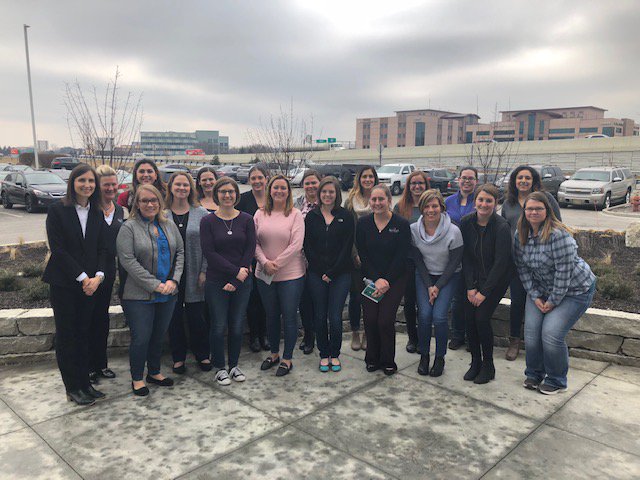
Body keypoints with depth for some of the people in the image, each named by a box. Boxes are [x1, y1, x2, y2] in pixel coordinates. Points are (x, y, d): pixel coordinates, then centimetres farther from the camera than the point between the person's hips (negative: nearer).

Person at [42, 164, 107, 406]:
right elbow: (57, 248, -12)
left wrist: (98, 276, -10)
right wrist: (83, 278, -15)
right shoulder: (57, 210, -7)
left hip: (90, 283, 4)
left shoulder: (97, 213, 7)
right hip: (63, 283, -4)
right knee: (67, 335, 5)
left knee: (84, 334, 11)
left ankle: (84, 383, 21)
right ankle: (72, 388, 16)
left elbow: (102, 249, 6)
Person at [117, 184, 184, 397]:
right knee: (141, 338, 1)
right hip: (139, 296, -5)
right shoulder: (129, 228, -7)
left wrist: (174, 280, -6)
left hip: (167, 294, 5)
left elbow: (180, 252, 9)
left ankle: (155, 372, 33)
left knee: (159, 335, 15)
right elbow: (128, 261, -14)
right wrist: (154, 285, -17)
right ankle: (137, 378, 20)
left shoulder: (169, 226, 9)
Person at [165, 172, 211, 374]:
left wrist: (204, 271, -6)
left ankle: (202, 355, 24)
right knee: (174, 317, 9)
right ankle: (178, 357, 24)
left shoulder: (201, 213, 2)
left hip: (194, 274, -1)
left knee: (196, 316, 5)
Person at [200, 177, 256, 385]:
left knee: (237, 326, 9)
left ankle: (234, 365, 27)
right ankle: (220, 368, 22)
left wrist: (235, 280, -9)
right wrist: (235, 271, -16)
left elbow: (250, 250, -2)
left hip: (242, 282, 2)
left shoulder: (246, 220, 2)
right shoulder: (207, 221, -2)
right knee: (219, 326, 4)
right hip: (216, 282, -1)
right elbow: (209, 253, -9)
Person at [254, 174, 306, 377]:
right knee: (271, 315, 16)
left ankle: (287, 359, 19)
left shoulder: (295, 214, -5)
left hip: (290, 274, -3)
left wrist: (277, 264, -14)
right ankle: (274, 353, 34)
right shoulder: (260, 214, 4)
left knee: (289, 317, 4)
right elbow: (255, 243, 2)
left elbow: (296, 245, -12)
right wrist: (265, 262, -13)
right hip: (264, 275, 4)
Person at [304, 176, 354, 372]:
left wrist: (332, 272, -8)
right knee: (320, 316, 5)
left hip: (340, 274, -1)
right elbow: (307, 246, 3)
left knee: (335, 317, -4)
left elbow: (347, 247, -3)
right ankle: (324, 354, 22)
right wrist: (321, 271, -5)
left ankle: (335, 354, 17)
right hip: (316, 274, 2)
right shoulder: (311, 216, 6)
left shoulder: (346, 216, 2)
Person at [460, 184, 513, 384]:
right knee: (469, 317, -5)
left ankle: (488, 365, 7)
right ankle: (475, 362, 14)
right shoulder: (466, 223, -7)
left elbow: (501, 262, -19)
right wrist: (470, 287, -8)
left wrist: (484, 292, -17)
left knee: (481, 317, -13)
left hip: (497, 279, -4)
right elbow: (466, 256, -3)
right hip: (475, 278, 4)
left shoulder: (501, 227, -20)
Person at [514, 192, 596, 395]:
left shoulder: (558, 234, -26)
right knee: (531, 331, -2)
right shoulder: (521, 235, -4)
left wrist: (553, 301, -17)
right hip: (541, 290, 6)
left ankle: (556, 381, 9)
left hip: (574, 289, -6)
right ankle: (534, 374, 21)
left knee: (552, 334, -14)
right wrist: (535, 296, -6)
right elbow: (522, 267, 0)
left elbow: (564, 271, -24)